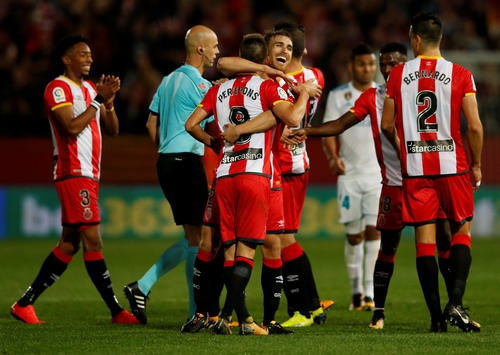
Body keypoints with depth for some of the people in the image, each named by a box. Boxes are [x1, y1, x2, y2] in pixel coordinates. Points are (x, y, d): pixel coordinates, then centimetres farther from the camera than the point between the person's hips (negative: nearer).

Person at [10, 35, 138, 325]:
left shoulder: (90, 88, 19)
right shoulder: (59, 88, -8)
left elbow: (112, 130, 16)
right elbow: (72, 127, -21)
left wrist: (109, 101, 0)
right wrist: (99, 100, -17)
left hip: (89, 175, 10)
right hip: (74, 173, -10)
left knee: (70, 244, 9)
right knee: (93, 240, -10)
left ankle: (25, 304, 13)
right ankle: (116, 310, -11)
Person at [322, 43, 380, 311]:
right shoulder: (338, 96, 3)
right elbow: (328, 131, -2)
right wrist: (333, 158, -19)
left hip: (379, 173, 0)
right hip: (349, 174, 0)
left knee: (374, 230, -11)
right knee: (353, 236, 3)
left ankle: (370, 291, -10)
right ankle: (356, 290, 16)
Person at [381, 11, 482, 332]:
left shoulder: (398, 75, 2)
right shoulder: (460, 75, -4)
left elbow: (387, 126, 6)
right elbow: (474, 126, -8)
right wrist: (476, 165, 6)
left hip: (415, 168, 1)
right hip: (452, 165, -1)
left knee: (425, 237, 4)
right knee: (461, 231, 10)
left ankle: (436, 315, 2)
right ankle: (456, 303, -8)